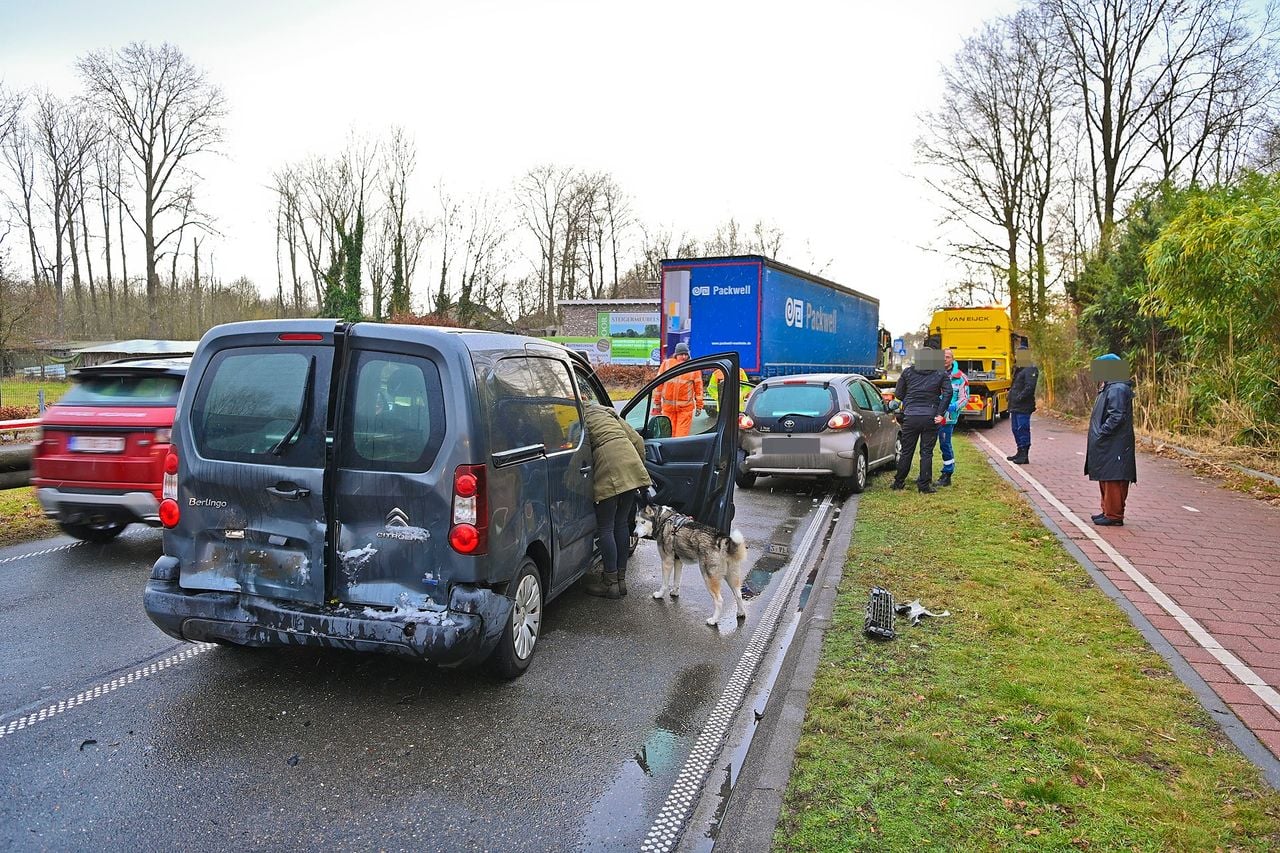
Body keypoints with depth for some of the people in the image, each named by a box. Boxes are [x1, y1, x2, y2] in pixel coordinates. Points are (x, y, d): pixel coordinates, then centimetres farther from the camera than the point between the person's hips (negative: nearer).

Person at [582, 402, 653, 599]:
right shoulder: (608, 412, 26)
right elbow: (637, 440, 21)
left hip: (608, 470, -6)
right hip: (631, 462, 6)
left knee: (605, 528, 5)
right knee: (621, 523, 15)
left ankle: (611, 583, 9)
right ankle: (621, 579, 21)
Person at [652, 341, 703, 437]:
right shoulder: (666, 364, 4)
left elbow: (698, 386, 4)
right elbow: (659, 384, 7)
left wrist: (699, 405, 2)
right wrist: (657, 404, 6)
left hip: (685, 407, -1)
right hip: (668, 406, 2)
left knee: (682, 435, -6)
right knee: (669, 434, 8)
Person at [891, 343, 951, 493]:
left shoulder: (908, 372, 5)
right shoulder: (941, 373, 1)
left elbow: (898, 394, 7)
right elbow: (948, 392, -11)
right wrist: (940, 413, -9)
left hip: (910, 417, 1)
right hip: (930, 418, -1)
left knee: (906, 451, 11)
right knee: (926, 452, 5)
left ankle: (899, 482, 17)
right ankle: (924, 485, 5)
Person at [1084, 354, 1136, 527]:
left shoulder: (1117, 389, -17)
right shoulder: (1109, 388, 16)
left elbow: (1116, 417, -23)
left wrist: (1101, 433, -19)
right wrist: (1098, 433, 13)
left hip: (1114, 446, -11)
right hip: (1107, 445, 11)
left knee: (1113, 479, -5)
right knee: (1105, 479, 16)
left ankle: (1114, 516, 1)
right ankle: (1108, 511, 25)